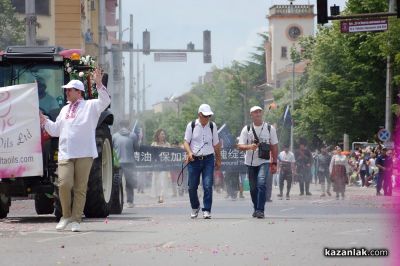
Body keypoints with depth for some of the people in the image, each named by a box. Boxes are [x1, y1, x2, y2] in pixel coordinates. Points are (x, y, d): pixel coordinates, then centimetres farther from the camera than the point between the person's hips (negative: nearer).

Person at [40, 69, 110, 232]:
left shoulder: (90, 106, 5)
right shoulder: (65, 109, 23)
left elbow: (105, 102, -14)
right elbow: (55, 130, 29)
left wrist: (99, 84, -25)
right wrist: (43, 120, 15)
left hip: (84, 154, -4)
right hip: (65, 154, 4)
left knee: (80, 188, 0)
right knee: (64, 184, -12)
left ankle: (76, 220, 6)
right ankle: (66, 215, 6)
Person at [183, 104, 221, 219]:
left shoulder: (212, 126, 7)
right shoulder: (191, 125, 1)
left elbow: (216, 145, 14)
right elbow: (186, 142, 0)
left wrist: (218, 160, 16)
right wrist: (189, 153, -19)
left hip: (208, 159, 1)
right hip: (194, 160, 0)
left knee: (208, 186, -11)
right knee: (192, 187, 5)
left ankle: (206, 211, -7)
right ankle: (195, 207, 28)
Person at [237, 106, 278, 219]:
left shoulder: (270, 128, 4)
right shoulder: (246, 129, 4)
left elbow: (274, 146, 8)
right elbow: (240, 146, -2)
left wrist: (274, 163, 4)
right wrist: (250, 147, -23)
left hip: (264, 162, -2)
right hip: (251, 163, 2)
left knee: (261, 184, -21)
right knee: (253, 188, 7)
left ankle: (260, 210, -23)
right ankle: (256, 209, 25)